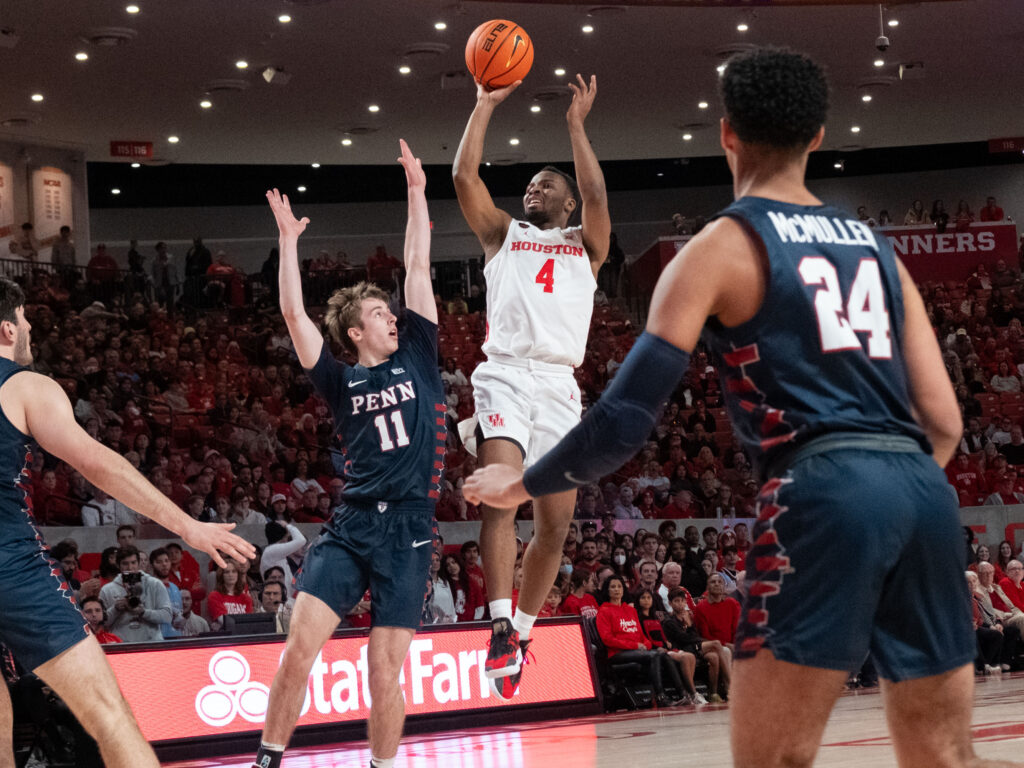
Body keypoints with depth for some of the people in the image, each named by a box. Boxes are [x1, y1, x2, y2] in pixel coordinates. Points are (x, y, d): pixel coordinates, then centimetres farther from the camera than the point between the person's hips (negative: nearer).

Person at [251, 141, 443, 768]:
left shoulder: (417, 358, 12)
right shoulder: (342, 382, 10)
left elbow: (419, 269, 11)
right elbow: (294, 314, 3)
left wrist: (417, 193, 10)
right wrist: (289, 240, 2)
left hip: (408, 532, 0)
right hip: (350, 527, 0)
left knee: (386, 674, -1)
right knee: (299, 650, -12)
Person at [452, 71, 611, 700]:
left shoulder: (585, 245, 20)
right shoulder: (502, 234, 21)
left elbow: (596, 193, 0)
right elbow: (465, 176, 9)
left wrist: (577, 124, 4)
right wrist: (487, 105, 11)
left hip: (560, 383, 2)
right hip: (505, 374, -1)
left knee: (556, 522, 0)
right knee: (500, 498, -22)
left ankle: (524, 631, 14)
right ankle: (501, 628, -26)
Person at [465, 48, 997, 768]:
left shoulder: (722, 247, 6)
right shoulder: (878, 249, 22)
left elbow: (628, 416, 0)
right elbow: (944, 423, 18)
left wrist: (526, 482, 16)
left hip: (822, 491, -6)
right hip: (923, 489, 6)